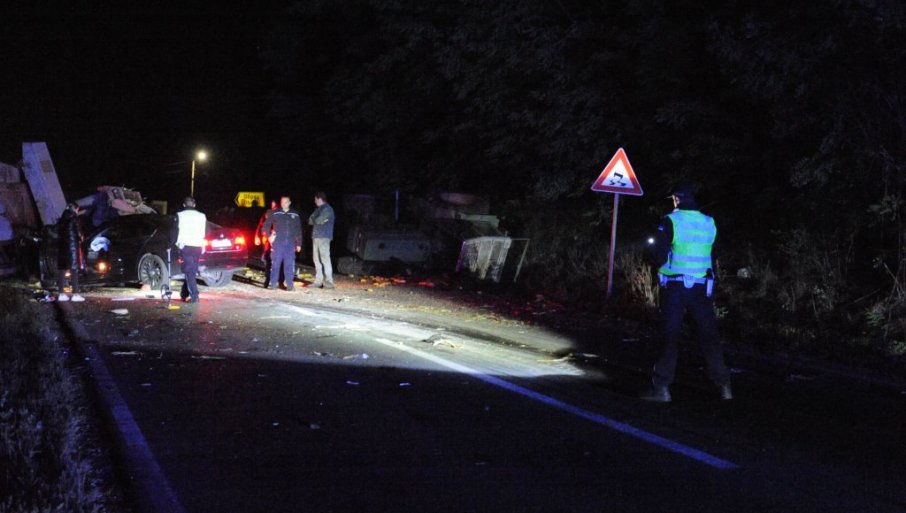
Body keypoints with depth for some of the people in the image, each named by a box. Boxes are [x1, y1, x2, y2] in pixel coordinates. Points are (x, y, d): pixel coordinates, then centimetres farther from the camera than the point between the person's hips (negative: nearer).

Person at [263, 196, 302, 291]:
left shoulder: (295, 215, 11)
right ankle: (273, 283, 4)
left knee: (289, 264, -2)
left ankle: (289, 284, 1)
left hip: (290, 244, 1)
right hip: (277, 243, -1)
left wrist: (299, 244, 8)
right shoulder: (274, 213, 5)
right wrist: (269, 236, 0)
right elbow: (266, 225, 10)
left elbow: (298, 231, 12)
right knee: (275, 263, -2)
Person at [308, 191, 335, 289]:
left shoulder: (327, 209, -7)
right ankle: (318, 281, 15)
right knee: (316, 259, 10)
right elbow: (310, 221, 16)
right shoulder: (318, 209, 21)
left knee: (325, 259, -12)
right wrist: (316, 220, -3)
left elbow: (318, 220, -15)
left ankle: (328, 282, -13)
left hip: (323, 237, -9)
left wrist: (314, 220, 6)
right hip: (316, 237, 9)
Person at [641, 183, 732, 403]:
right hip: (702, 287, 3)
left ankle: (662, 387, -2)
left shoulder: (670, 221, -8)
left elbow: (660, 256, -8)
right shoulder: (709, 224, 4)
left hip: (675, 286, -3)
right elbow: (716, 257, 11)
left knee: (670, 335, 1)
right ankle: (724, 386, 11)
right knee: (709, 335, 10)